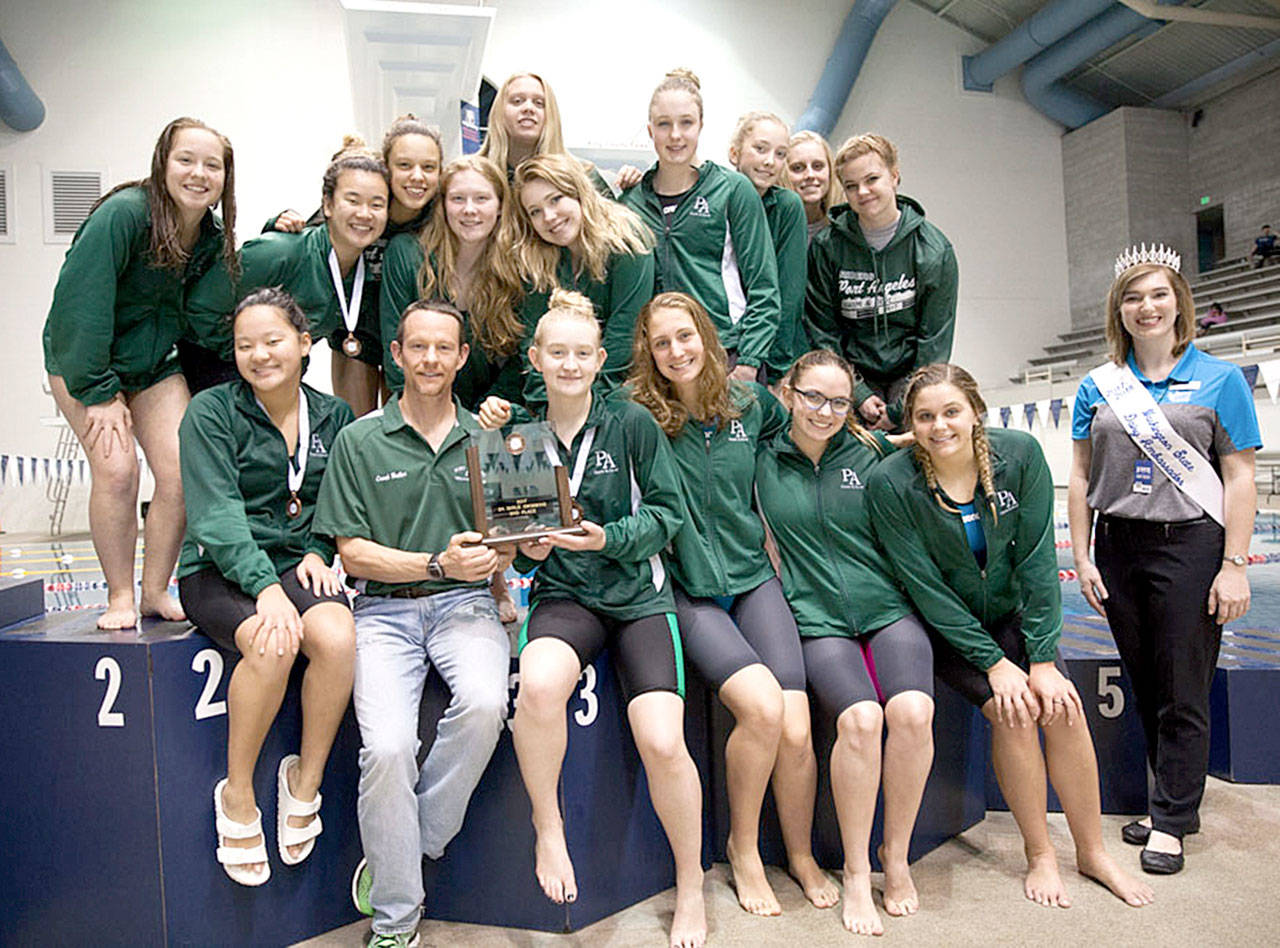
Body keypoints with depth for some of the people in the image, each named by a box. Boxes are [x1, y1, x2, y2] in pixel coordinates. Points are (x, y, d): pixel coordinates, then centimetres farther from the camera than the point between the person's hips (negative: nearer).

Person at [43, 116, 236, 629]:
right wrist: (99, 392, -23)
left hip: (155, 362, 5)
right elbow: (81, 303, -23)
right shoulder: (124, 213, -22)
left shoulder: (214, 235, -3)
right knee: (116, 469, -18)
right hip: (82, 359, -5)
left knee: (181, 472, -9)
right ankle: (119, 599, 0)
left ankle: (155, 591, 8)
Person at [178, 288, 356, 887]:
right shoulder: (211, 412, -3)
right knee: (271, 645, -33)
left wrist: (319, 551, -6)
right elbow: (217, 514, -13)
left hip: (298, 566, 3)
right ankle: (237, 795, -9)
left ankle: (306, 780, -7)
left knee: (337, 635, -30)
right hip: (219, 568, -2)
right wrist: (266, 587, -26)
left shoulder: (334, 417, 10)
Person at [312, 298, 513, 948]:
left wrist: (492, 556, -12)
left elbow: (506, 549, 12)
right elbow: (353, 554, 0)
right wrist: (438, 563, -13)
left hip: (464, 604, 1)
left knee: (484, 703, -30)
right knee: (387, 748, -23)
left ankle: (408, 846, -2)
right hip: (384, 609, -1)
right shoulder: (359, 441, 6)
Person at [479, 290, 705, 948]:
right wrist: (525, 546, -9)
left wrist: (609, 538, -15)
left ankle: (691, 887, 11)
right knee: (538, 683, -35)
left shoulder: (631, 424, 0)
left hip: (638, 592, -1)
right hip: (562, 595, 1)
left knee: (663, 742, -17)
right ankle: (547, 832, -7)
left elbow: (669, 512, 1)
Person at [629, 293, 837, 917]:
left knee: (797, 729, -12)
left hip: (754, 579, 3)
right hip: (687, 591, -3)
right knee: (761, 706, -24)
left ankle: (801, 854, 19)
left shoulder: (749, 404, 7)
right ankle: (742, 848, 5)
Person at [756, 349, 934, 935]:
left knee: (911, 710, -26)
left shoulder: (869, 453, 10)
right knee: (860, 718, -27)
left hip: (887, 607, 2)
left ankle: (896, 855, -2)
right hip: (818, 619, -1)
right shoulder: (763, 461, 4)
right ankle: (856, 874, -8)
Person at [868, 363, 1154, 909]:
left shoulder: (1019, 455, -14)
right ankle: (1040, 855, 1)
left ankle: (1092, 852, 7)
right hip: (942, 625, -3)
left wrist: (1043, 659, -15)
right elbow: (925, 587, -18)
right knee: (1014, 712, -21)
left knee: (1062, 707, -15)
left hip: (1009, 613, 3)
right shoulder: (891, 484, -21)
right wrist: (993, 663, -19)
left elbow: (1037, 559, -12)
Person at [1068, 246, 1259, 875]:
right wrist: (1082, 559, 3)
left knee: (1183, 693, 3)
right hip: (1118, 546, 3)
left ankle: (1171, 822, 17)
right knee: (1145, 687, 11)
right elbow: (1080, 479, 8)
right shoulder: (1097, 386, 8)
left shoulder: (1219, 380, 0)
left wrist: (1234, 566, -9)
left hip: (1190, 545, -3)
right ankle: (1175, 804, 28)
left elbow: (1240, 480, -3)